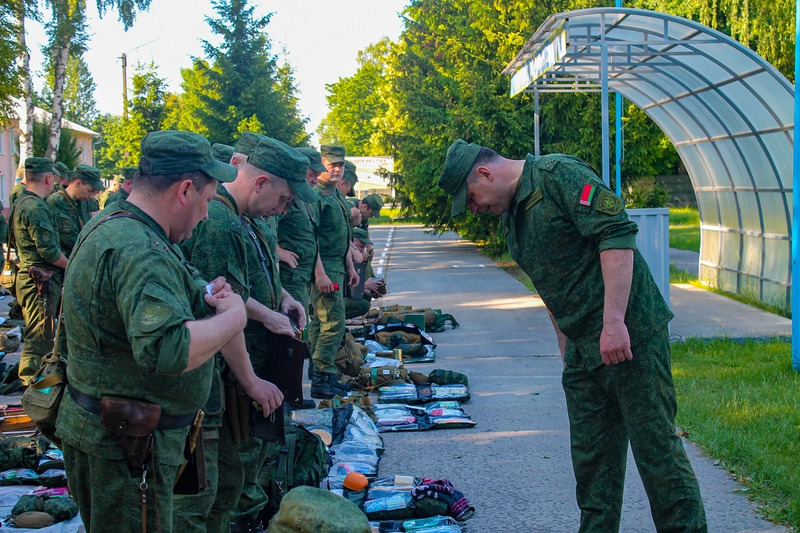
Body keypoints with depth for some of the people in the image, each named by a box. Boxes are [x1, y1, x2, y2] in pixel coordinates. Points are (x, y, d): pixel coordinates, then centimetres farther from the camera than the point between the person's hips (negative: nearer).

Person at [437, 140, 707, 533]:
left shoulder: (559, 174, -11)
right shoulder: (512, 217, 17)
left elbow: (617, 234, -21)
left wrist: (614, 323, -25)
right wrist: (566, 351, 22)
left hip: (628, 334, -9)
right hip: (583, 346, 9)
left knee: (656, 448, -5)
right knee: (591, 456, 11)